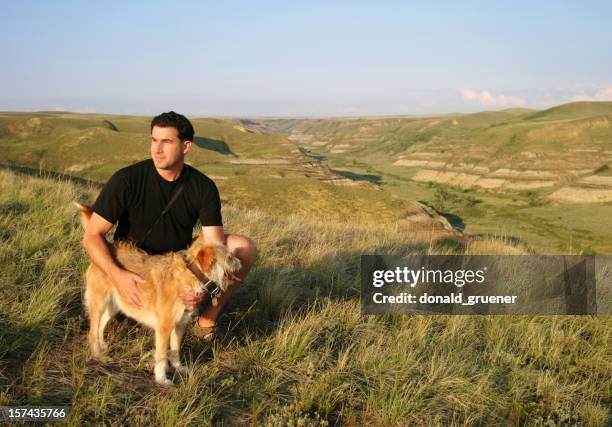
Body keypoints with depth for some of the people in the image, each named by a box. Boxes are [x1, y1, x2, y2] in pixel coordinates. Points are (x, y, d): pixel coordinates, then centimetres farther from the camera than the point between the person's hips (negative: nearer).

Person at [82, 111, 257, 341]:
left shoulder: (203, 187, -13)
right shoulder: (127, 180, -20)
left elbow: (215, 246, -19)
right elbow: (92, 236, -19)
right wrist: (117, 274, -38)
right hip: (134, 270, -3)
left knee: (245, 248, -16)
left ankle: (207, 320, -3)